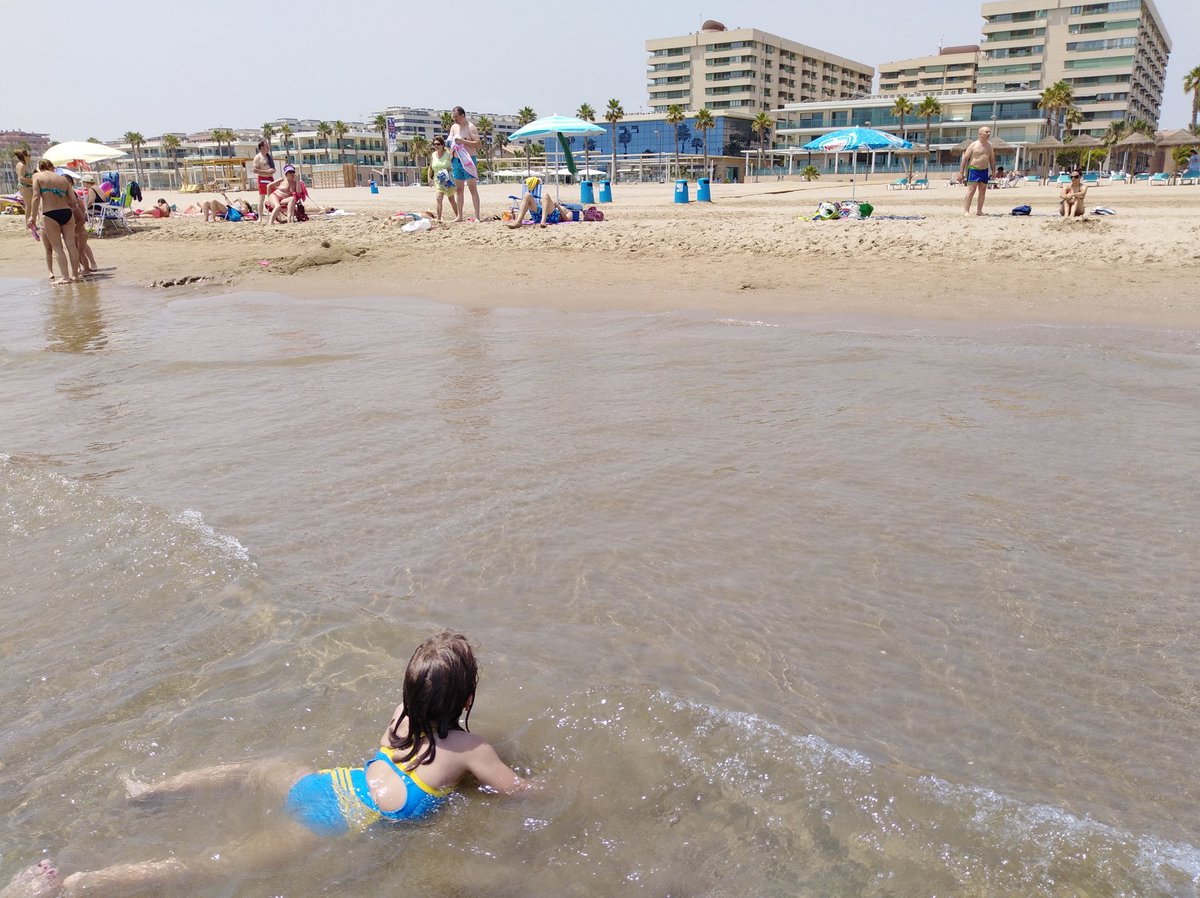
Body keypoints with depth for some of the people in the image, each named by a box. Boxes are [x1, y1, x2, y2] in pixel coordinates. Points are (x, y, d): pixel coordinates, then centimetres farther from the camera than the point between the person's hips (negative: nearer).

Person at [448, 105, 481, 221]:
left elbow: (478, 144, -14)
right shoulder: (454, 127, 14)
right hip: (456, 160, 7)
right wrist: (450, 143, 1)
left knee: (473, 188, -9)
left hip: (468, 160, -7)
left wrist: (463, 141, -19)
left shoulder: (470, 127, -5)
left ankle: (477, 216, -11)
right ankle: (459, 216, 13)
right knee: (458, 189, 8)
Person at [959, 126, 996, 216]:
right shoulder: (973, 145, -6)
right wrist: (961, 172, -11)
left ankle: (979, 211, 11)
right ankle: (966, 211, -12)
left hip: (985, 171, 6)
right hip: (973, 169, -6)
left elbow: (992, 160, 18)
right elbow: (965, 159, -6)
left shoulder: (990, 146, 10)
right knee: (971, 191, -13)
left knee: (982, 191, 6)